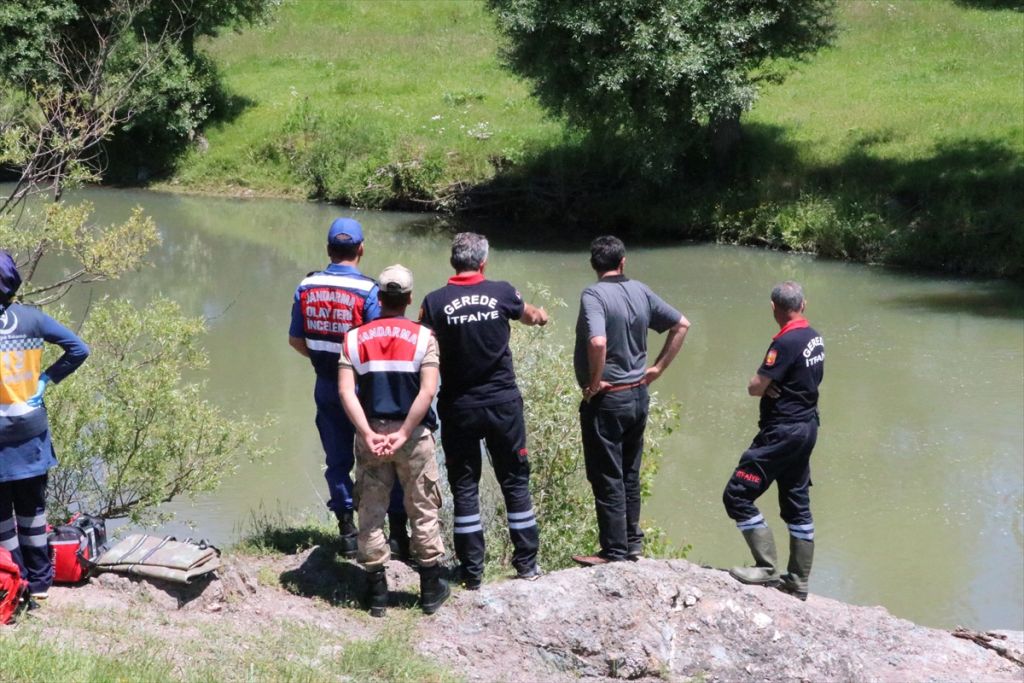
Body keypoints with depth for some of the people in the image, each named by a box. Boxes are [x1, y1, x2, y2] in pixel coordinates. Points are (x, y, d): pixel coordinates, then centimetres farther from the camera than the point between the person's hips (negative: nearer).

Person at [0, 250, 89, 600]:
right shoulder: (31, 318, -5)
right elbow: (78, 349, -2)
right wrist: (45, 379, 2)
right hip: (32, 433, 4)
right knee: (32, 506, 18)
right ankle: (39, 580, 25)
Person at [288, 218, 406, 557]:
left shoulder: (307, 287, -2)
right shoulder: (367, 291, -16)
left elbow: (296, 339, 5)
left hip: (327, 388, 4)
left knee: (338, 461, 13)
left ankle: (347, 532, 16)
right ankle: (398, 531, 11)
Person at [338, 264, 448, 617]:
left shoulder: (355, 338, 1)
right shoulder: (423, 337, -4)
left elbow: (346, 391, -9)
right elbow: (427, 391, -14)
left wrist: (369, 434, -10)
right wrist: (404, 433, -12)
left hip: (371, 434, 1)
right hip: (414, 436, -1)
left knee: (371, 512, 10)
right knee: (423, 511, 10)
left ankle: (377, 590, 14)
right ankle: (431, 589, 17)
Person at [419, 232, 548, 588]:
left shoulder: (435, 301, -9)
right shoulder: (502, 293, -3)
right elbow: (529, 315, 20)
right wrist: (540, 315, 41)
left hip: (458, 408, -1)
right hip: (503, 404, 1)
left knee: (464, 486, 8)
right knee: (515, 482, 12)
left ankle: (472, 571, 9)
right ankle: (527, 563, 17)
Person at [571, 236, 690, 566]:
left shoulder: (594, 295, -17)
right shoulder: (641, 291, 3)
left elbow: (598, 342, -33)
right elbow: (681, 324, 9)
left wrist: (595, 381, -18)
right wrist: (658, 368, 11)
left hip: (606, 400, -7)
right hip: (638, 396, 7)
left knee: (607, 479, 3)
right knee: (630, 474, 19)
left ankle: (614, 551, 9)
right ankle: (633, 541, 27)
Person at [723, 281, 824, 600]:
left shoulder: (786, 342, -20)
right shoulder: (814, 338, 7)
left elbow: (755, 388, -20)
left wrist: (760, 382, 2)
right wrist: (774, 386, -4)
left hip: (782, 432, -9)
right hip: (806, 427, 9)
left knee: (738, 496, -4)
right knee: (797, 505, 14)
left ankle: (767, 568, -4)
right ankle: (798, 581, 19)